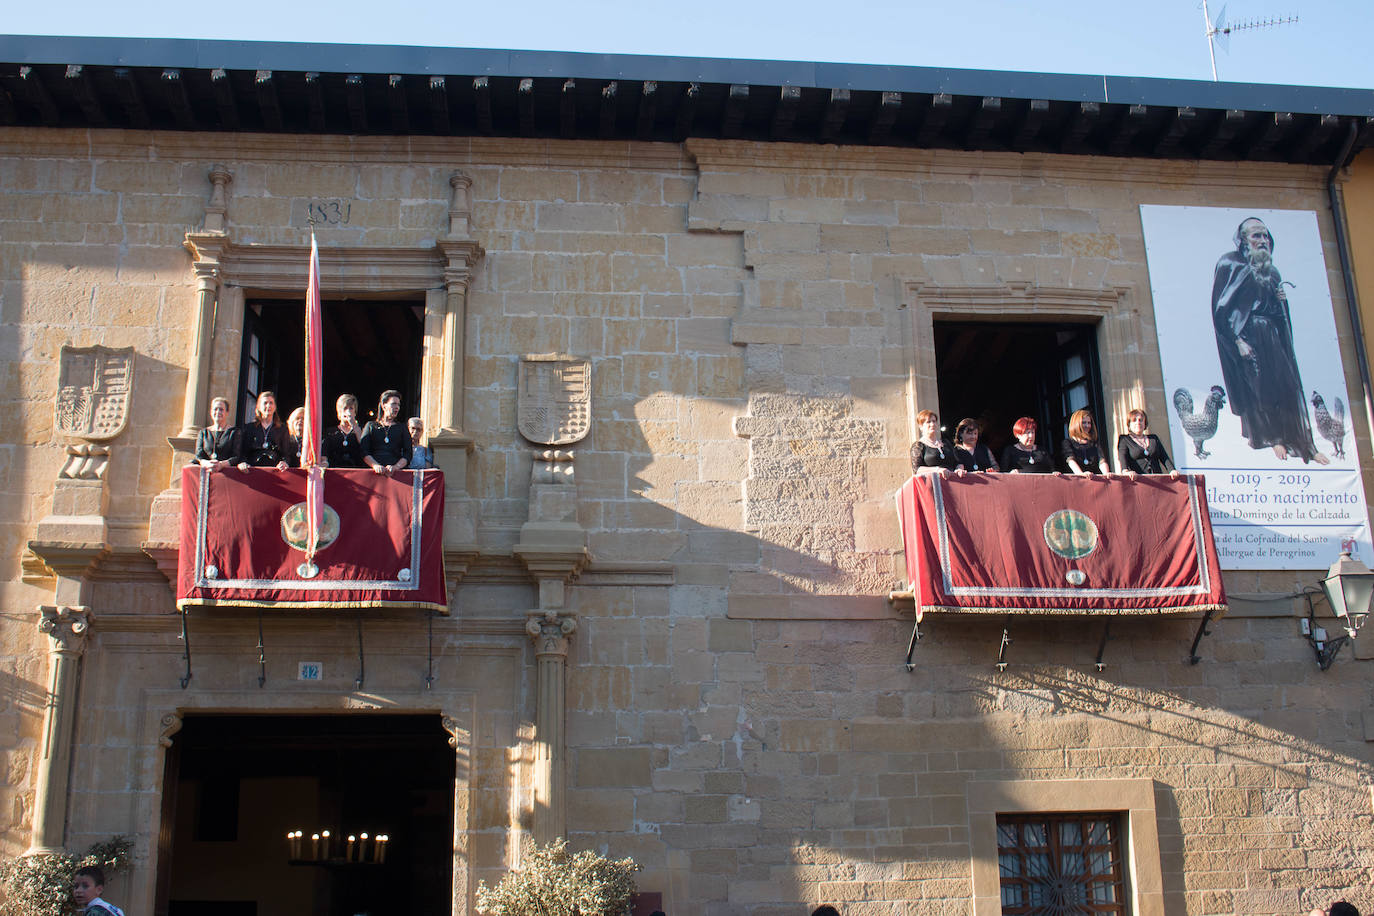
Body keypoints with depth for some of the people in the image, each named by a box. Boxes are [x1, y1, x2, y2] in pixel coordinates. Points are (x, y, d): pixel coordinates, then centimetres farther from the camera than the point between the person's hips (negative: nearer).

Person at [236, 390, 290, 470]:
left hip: (274, 470, 0)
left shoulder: (282, 429, 19)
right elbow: (242, 452, 12)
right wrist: (242, 463, -10)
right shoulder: (248, 427, 19)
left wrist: (284, 462, -10)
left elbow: (285, 453, 13)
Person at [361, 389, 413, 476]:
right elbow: (364, 452, 6)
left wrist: (396, 466, -11)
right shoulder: (371, 426, 19)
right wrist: (375, 465, -12)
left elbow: (408, 453, 8)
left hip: (397, 472, 0)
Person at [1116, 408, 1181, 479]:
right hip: (1137, 480, -3)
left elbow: (1164, 457, 17)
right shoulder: (1124, 439, 14)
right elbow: (1122, 457, -4)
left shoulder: (1154, 438, 26)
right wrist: (1125, 471, -26)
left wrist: (1172, 470, -4)